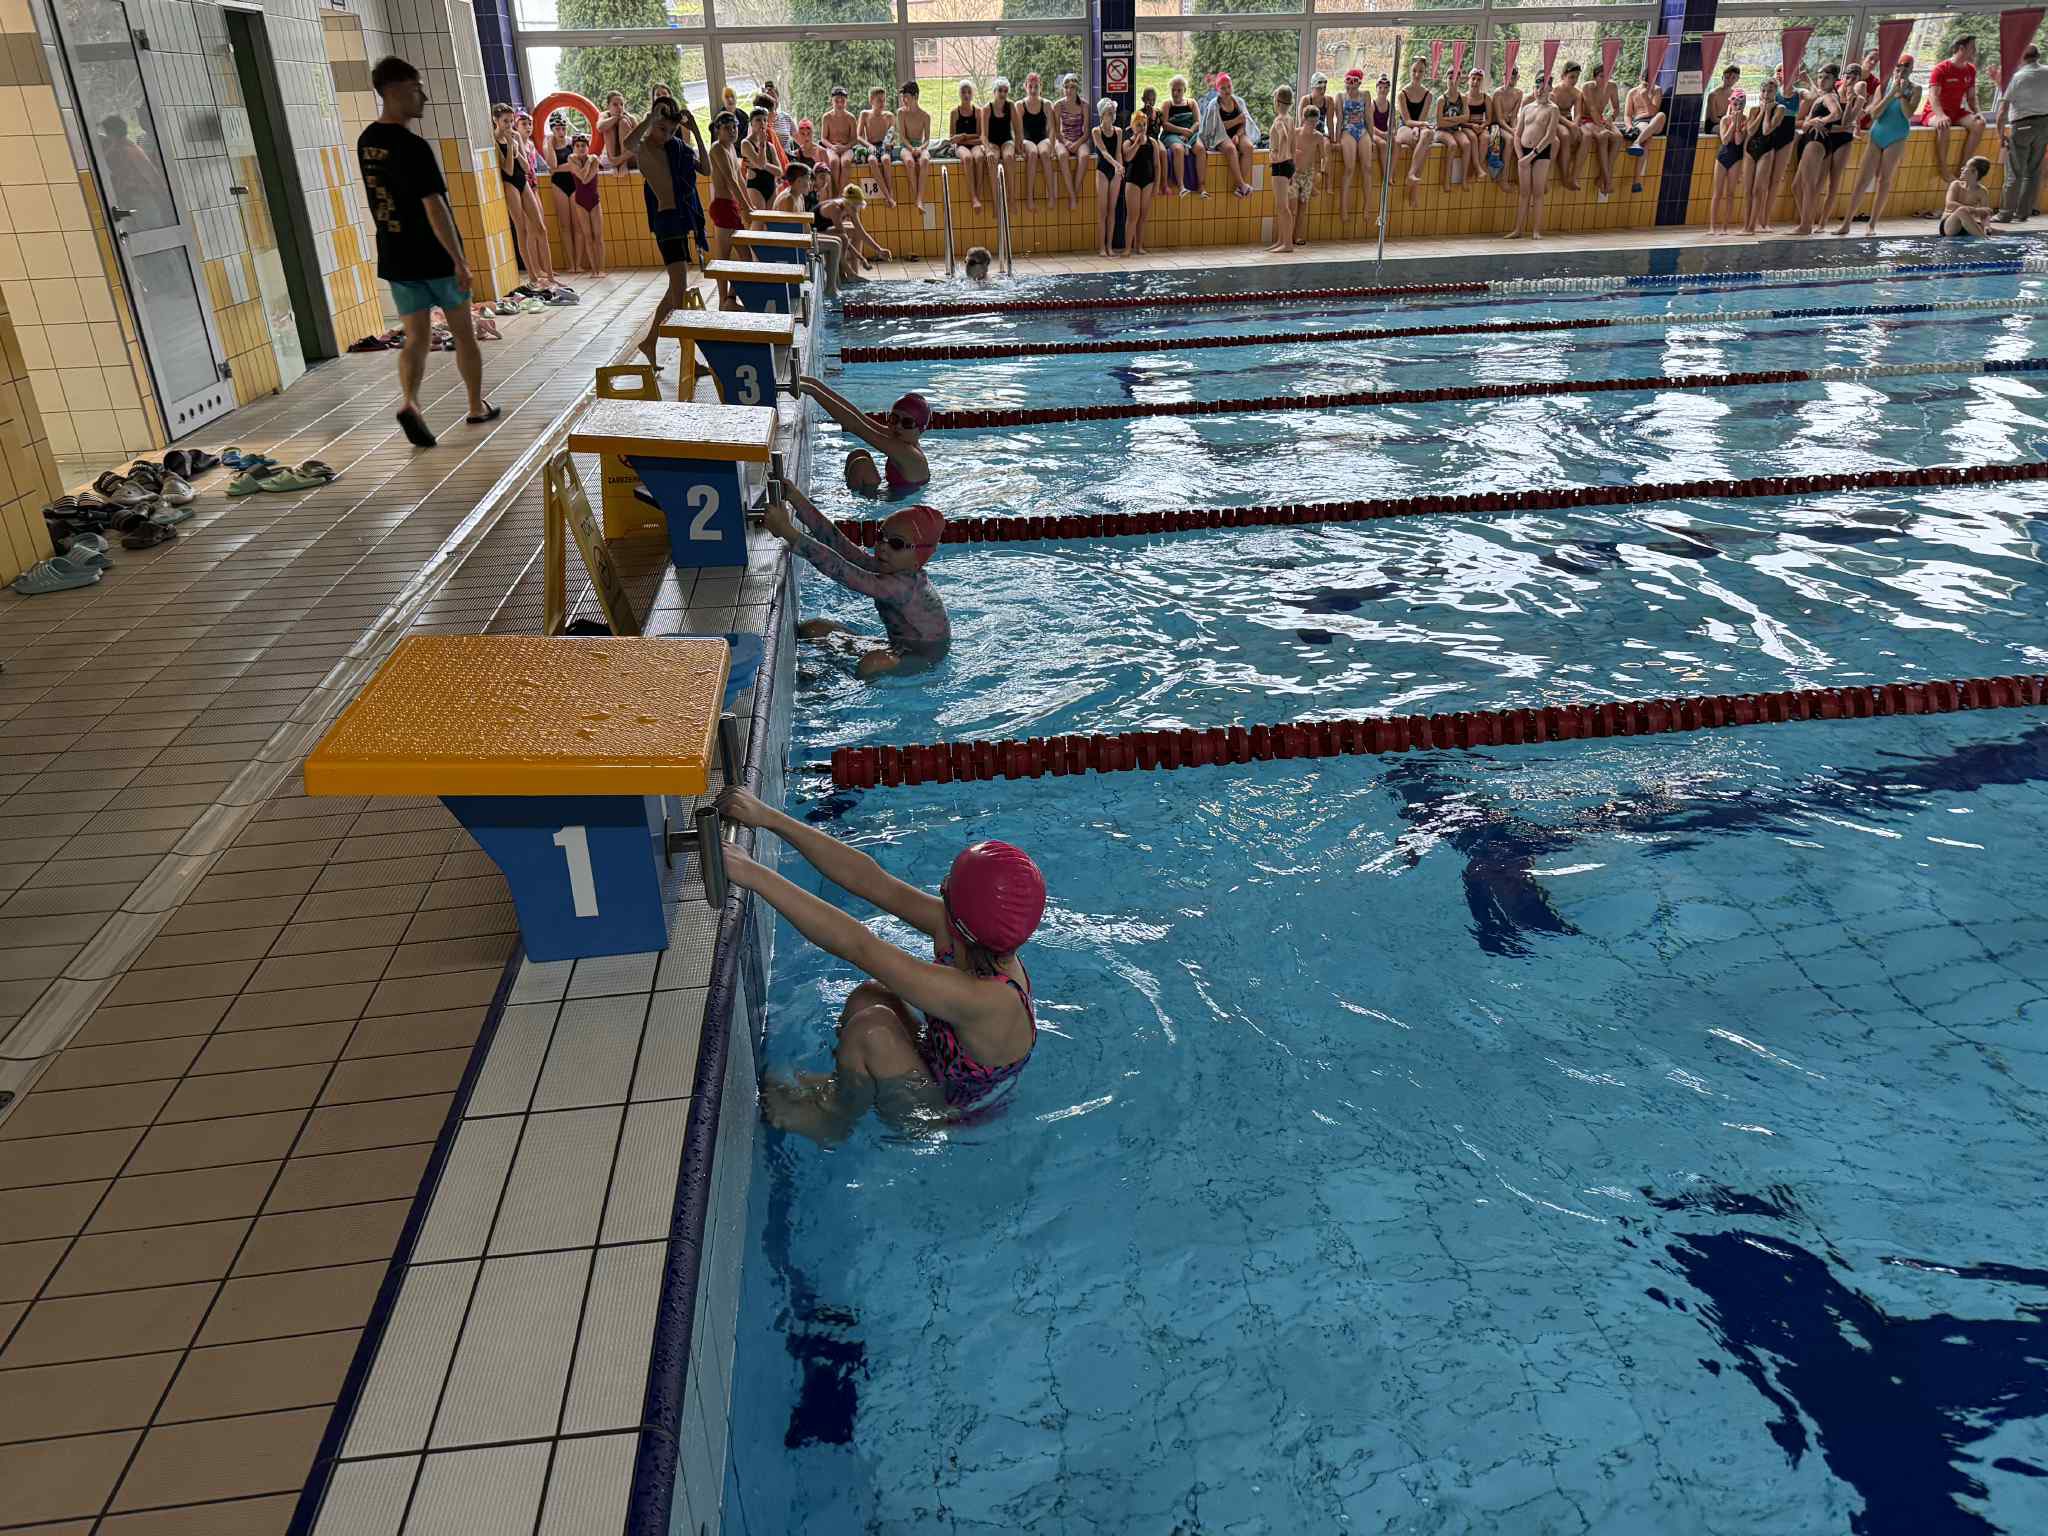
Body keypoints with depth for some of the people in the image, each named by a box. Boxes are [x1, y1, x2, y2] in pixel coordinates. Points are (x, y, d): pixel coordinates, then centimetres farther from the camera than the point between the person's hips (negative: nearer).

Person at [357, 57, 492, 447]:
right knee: (463, 332, 12)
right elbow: (434, 208, -22)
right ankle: (477, 407, 23)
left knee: (416, 338, 5)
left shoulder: (366, 141, 7)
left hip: (395, 259, 6)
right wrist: (459, 259, -21)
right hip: (435, 257, -6)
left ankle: (408, 403, -19)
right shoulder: (413, 147, -18)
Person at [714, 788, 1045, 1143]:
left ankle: (832, 1123, 6)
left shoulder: (986, 1001, -39)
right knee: (869, 997, -5)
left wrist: (754, 874, -38)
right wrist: (769, 818, -18)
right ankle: (840, 1086, 18)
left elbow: (857, 945, -41)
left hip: (944, 1126, -7)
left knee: (871, 1027, -23)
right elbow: (869, 880, -16)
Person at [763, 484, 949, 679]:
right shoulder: (884, 567, -8)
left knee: (871, 664, -40)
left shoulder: (904, 585, -34)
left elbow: (840, 569, -42)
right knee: (812, 629, 2)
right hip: (899, 647, 8)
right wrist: (795, 497, -21)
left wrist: (786, 530, -46)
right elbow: (834, 539, -12)